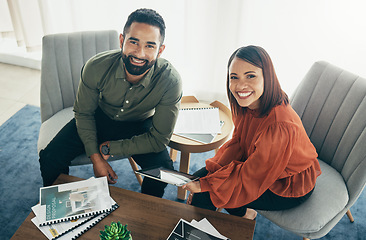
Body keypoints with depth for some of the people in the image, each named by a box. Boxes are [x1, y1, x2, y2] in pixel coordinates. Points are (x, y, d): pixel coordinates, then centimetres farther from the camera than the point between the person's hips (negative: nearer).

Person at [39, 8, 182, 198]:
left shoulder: (170, 81, -32)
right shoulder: (96, 67, -28)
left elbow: (158, 139, -24)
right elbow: (83, 113, -10)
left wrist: (109, 148, -23)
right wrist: (96, 157, -17)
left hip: (138, 126, -1)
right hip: (99, 118, 2)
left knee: (162, 168, -25)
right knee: (49, 158, -12)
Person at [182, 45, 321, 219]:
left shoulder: (280, 126, -37)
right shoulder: (247, 104, -13)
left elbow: (249, 178, -28)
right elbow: (237, 143, 0)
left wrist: (206, 185, -21)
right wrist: (207, 177, -11)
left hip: (289, 188, -7)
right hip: (259, 168, 7)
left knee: (204, 195, -14)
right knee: (199, 177, 3)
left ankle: (244, 215, 16)